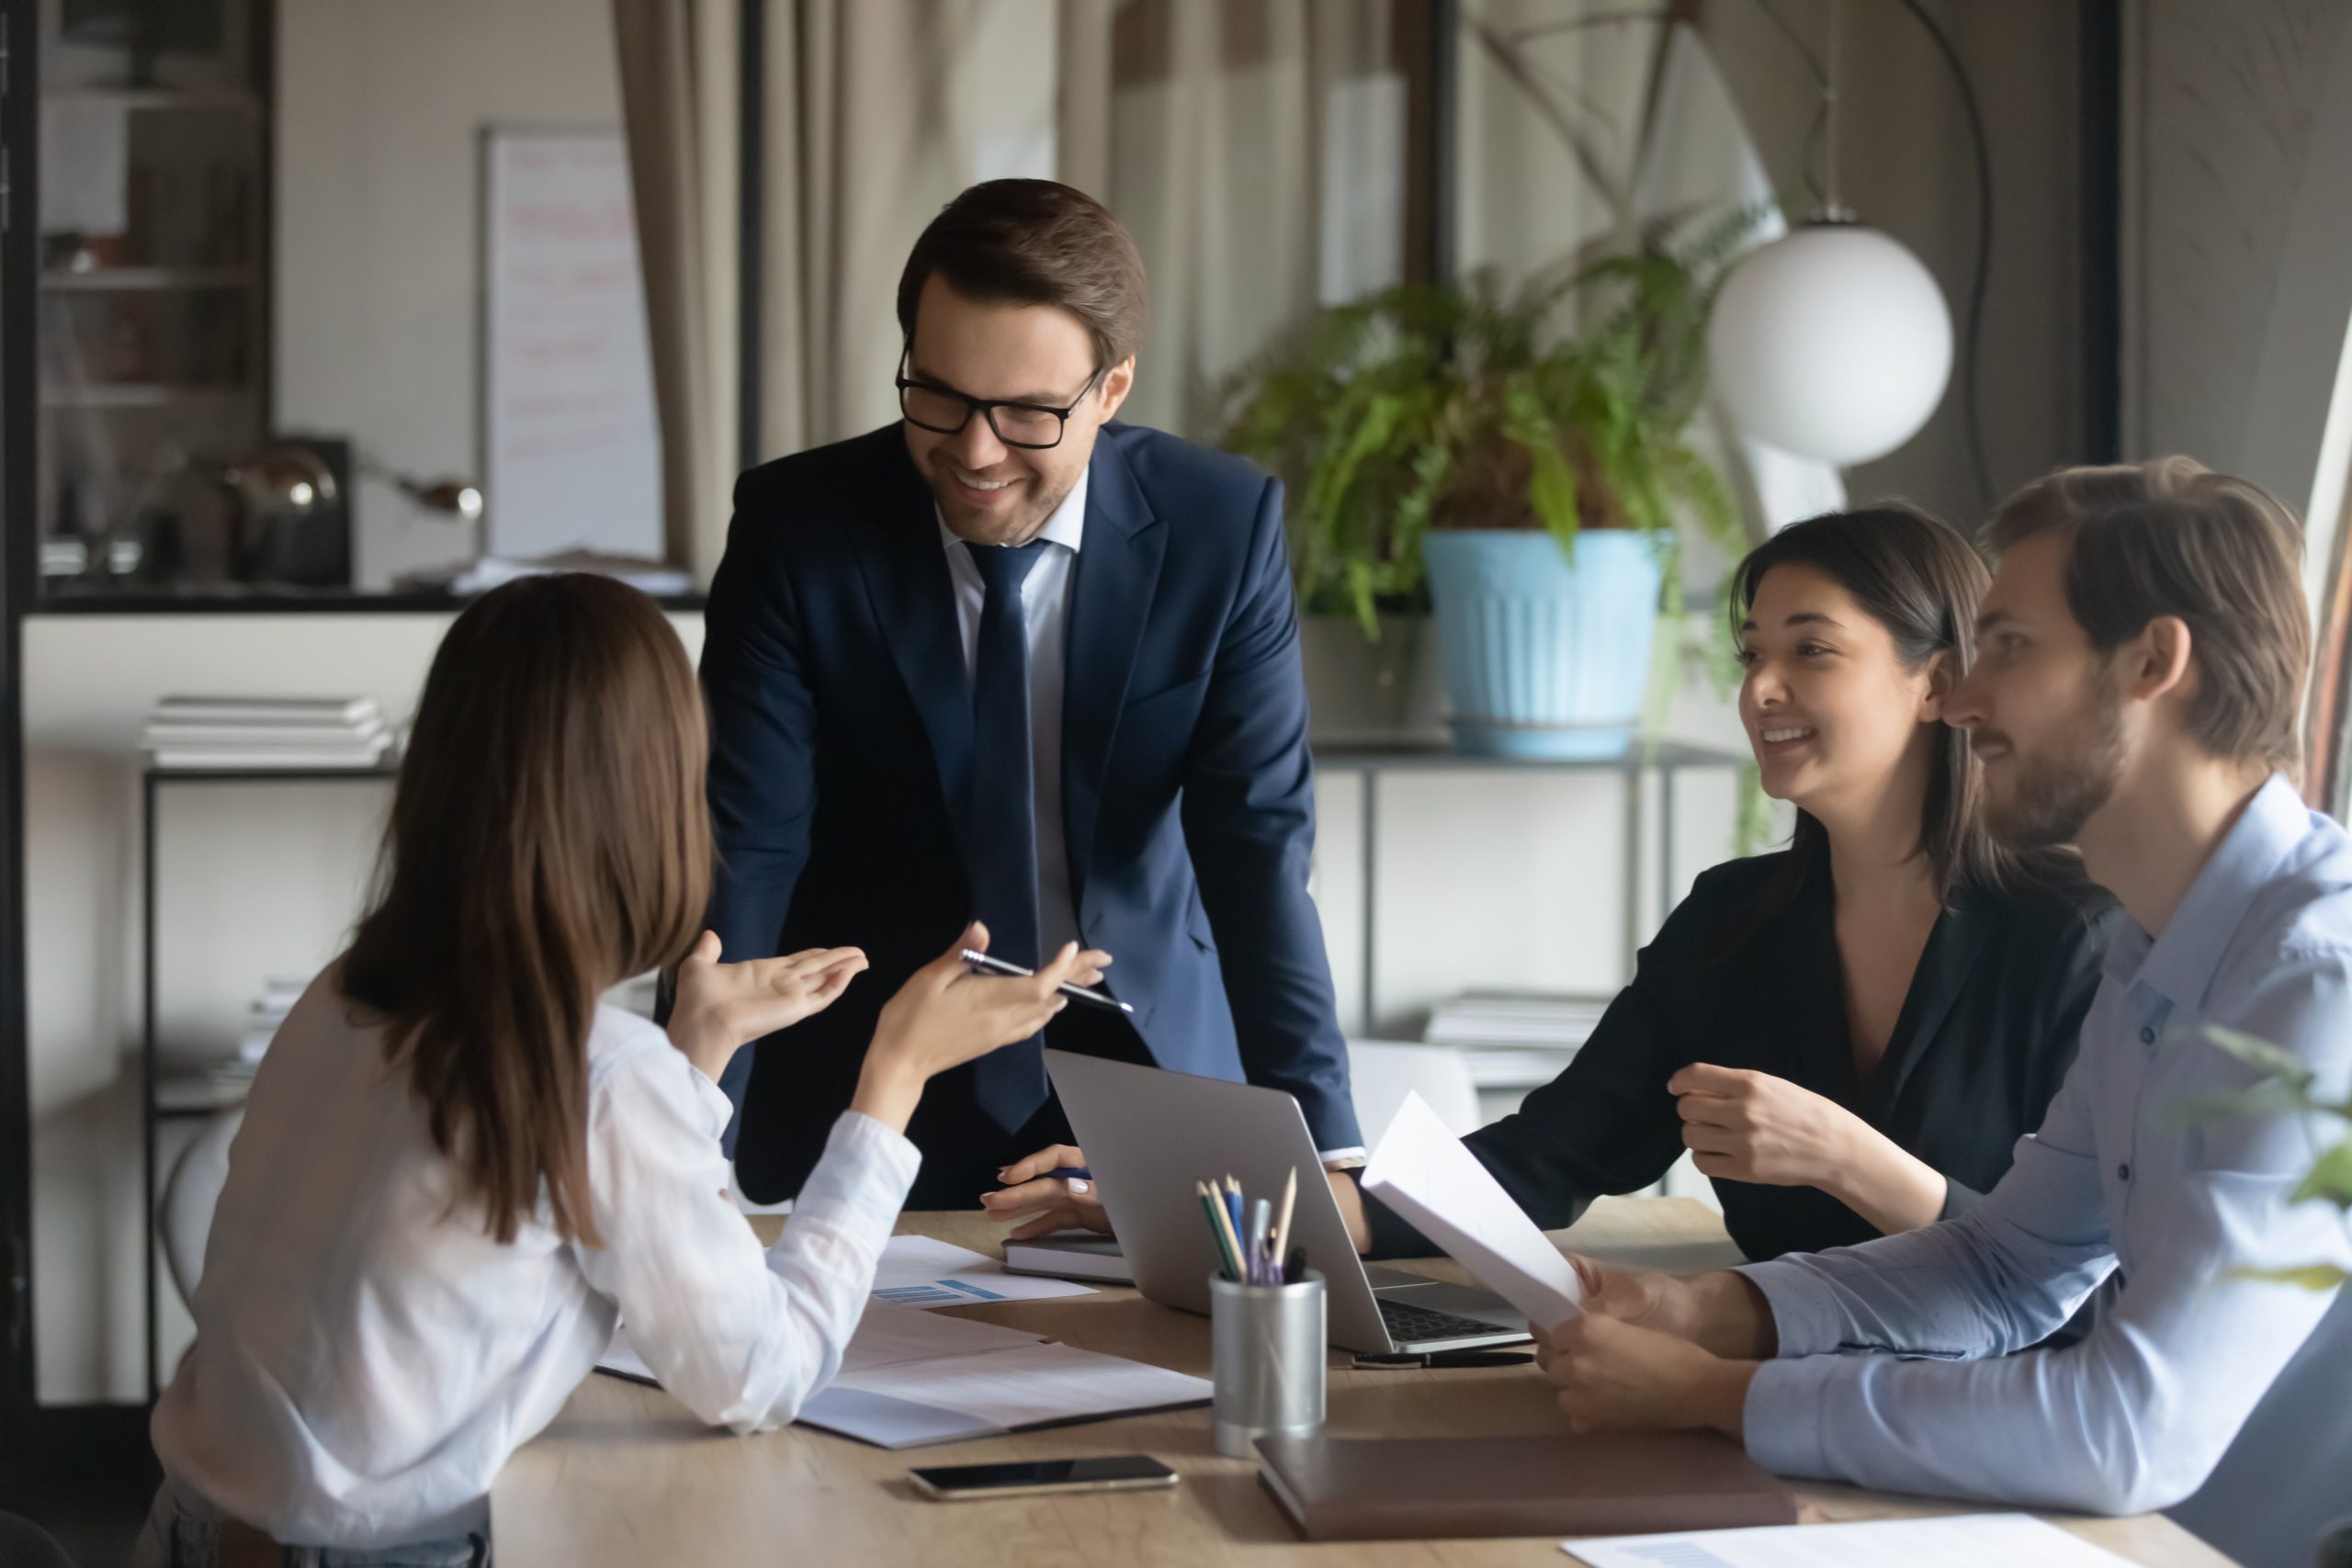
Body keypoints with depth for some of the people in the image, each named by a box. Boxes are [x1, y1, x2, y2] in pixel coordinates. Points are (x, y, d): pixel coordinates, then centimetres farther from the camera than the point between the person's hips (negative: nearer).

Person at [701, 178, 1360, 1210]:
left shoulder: (1222, 529, -8)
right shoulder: (795, 527, -10)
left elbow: (1259, 852, -12)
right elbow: (742, 854, -15)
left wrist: (1323, 1156, -25)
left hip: (1149, 1058, 1)